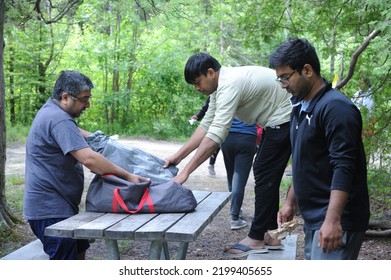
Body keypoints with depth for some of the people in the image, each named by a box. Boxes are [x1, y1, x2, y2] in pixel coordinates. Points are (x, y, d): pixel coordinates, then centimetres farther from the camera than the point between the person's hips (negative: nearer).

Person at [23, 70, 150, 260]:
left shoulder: (51, 110, 11)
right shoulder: (59, 120, -23)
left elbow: (73, 132, 34)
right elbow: (89, 159, -32)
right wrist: (127, 176, -27)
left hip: (61, 204, 11)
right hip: (50, 209, -11)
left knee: (79, 250, 20)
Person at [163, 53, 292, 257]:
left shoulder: (230, 85, -27)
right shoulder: (220, 85, 4)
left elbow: (215, 135, -34)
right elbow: (206, 125, 7)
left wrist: (185, 172, -34)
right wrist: (178, 156, 0)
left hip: (285, 119, -10)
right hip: (276, 122, 10)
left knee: (264, 174, -6)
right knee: (267, 175, 13)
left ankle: (256, 239, 0)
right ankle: (271, 233, 19)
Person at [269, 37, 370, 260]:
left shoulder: (335, 107, -15)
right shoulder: (301, 107, 14)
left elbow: (344, 168, -22)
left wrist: (333, 220, -28)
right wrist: (291, 202, 20)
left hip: (337, 220, -9)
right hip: (313, 217, 9)